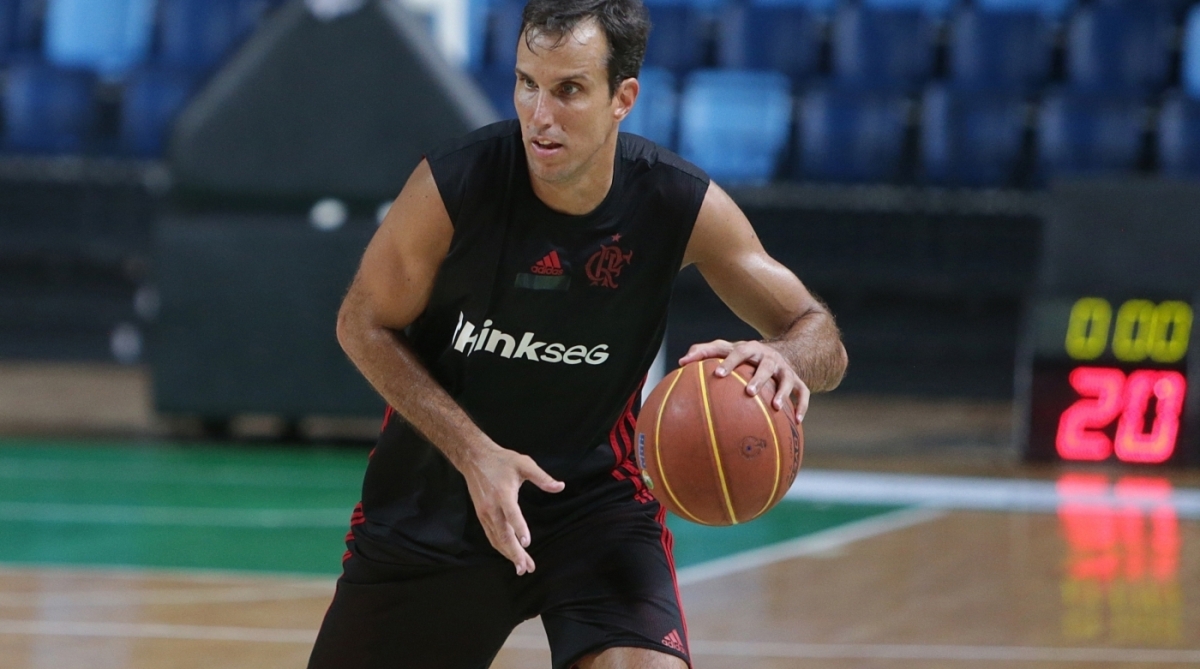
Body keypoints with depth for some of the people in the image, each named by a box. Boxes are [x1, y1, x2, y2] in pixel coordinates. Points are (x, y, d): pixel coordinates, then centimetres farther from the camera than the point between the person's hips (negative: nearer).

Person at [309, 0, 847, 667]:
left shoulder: (682, 207, -19)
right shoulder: (452, 186, -23)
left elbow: (820, 338, -11)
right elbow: (364, 325, -8)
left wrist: (783, 359, -37)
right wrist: (473, 452, -21)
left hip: (594, 494, 0)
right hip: (434, 492, 0)